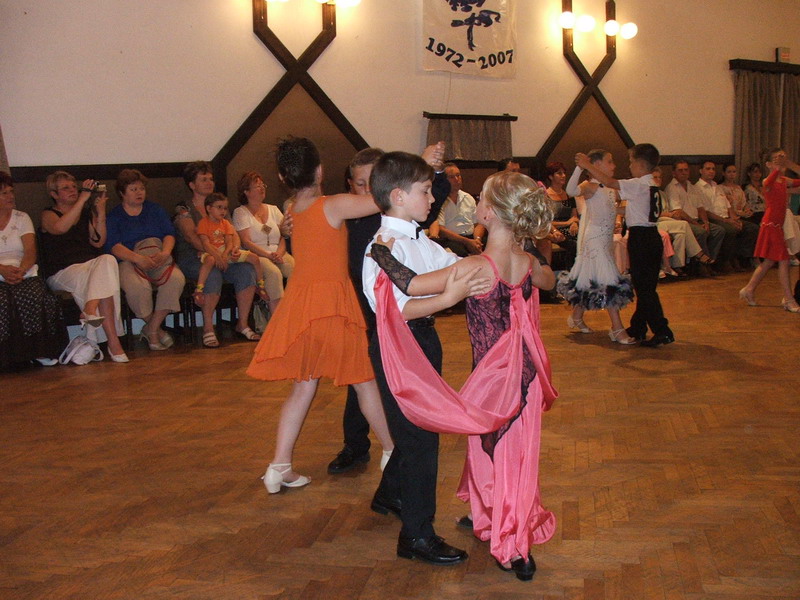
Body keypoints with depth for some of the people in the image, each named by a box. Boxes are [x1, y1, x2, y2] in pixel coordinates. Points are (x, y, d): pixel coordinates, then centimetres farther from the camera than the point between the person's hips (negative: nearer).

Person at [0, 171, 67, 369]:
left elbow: (30, 252, 7)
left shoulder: (22, 218, 20)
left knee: (32, 297, -33)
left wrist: (20, 270, -14)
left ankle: (40, 351, -26)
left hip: (25, 274, 1)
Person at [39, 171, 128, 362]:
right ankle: (113, 342, -40)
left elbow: (98, 242, 5)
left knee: (108, 260, -33)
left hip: (90, 265, 4)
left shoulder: (87, 213, 20)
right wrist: (83, 199, -21)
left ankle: (90, 309, -47)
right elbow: (59, 228, -20)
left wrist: (100, 211, -4)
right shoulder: (48, 215, 7)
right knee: (103, 281, -33)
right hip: (62, 272, -4)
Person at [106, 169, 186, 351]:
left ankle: (151, 329, -20)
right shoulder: (114, 216, 10)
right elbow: (113, 245, -6)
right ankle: (156, 329, -11)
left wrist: (165, 252, -16)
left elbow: (169, 233, 7)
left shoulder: (155, 210, 20)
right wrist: (138, 258, -24)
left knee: (177, 279, -32)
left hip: (159, 259, 3)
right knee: (137, 286, -38)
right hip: (128, 261, -3)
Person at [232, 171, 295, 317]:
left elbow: (283, 237, 12)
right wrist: (268, 255, -17)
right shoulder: (240, 212, 6)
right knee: (274, 272, -35)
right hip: (256, 255, -4)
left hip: (279, 254, 4)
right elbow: (246, 242, -6)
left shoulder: (273, 209, 20)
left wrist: (279, 253, -10)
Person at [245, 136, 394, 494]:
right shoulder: (334, 206, -13)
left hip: (298, 303, 6)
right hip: (331, 303, -6)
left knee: (304, 385, 13)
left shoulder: (293, 209, 7)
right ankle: (392, 451, 24)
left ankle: (280, 465, 11)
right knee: (364, 379, 9)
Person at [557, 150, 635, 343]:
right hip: (594, 239, -9)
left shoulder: (612, 188, 14)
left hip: (606, 239, 9)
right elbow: (571, 191, -33)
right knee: (609, 281, -11)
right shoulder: (591, 186, -13)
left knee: (590, 280, 16)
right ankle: (617, 329, -9)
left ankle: (577, 316, 33)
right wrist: (579, 167, -39)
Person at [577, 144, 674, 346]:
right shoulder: (650, 185, 12)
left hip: (641, 237, -10)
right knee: (644, 286, 15)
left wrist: (588, 165, -15)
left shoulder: (639, 185, -16)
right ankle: (637, 328, 25)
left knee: (644, 287, -7)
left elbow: (609, 182, -23)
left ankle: (662, 331, -7)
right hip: (651, 236, 10)